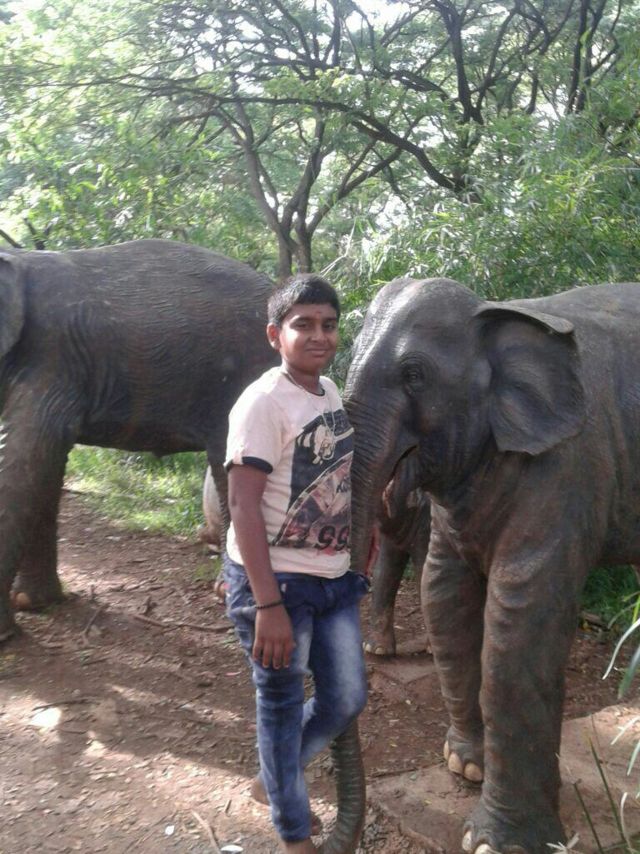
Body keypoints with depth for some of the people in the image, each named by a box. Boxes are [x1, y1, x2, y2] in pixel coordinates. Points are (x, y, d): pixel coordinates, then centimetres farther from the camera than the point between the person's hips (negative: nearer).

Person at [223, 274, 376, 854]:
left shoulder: (333, 392, 6)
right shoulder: (263, 402, -17)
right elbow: (243, 506, -20)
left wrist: (365, 553, 15)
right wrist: (267, 605, -23)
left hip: (335, 578, 7)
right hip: (276, 580, -7)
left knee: (346, 700, 15)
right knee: (282, 703, 9)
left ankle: (274, 781, 41)